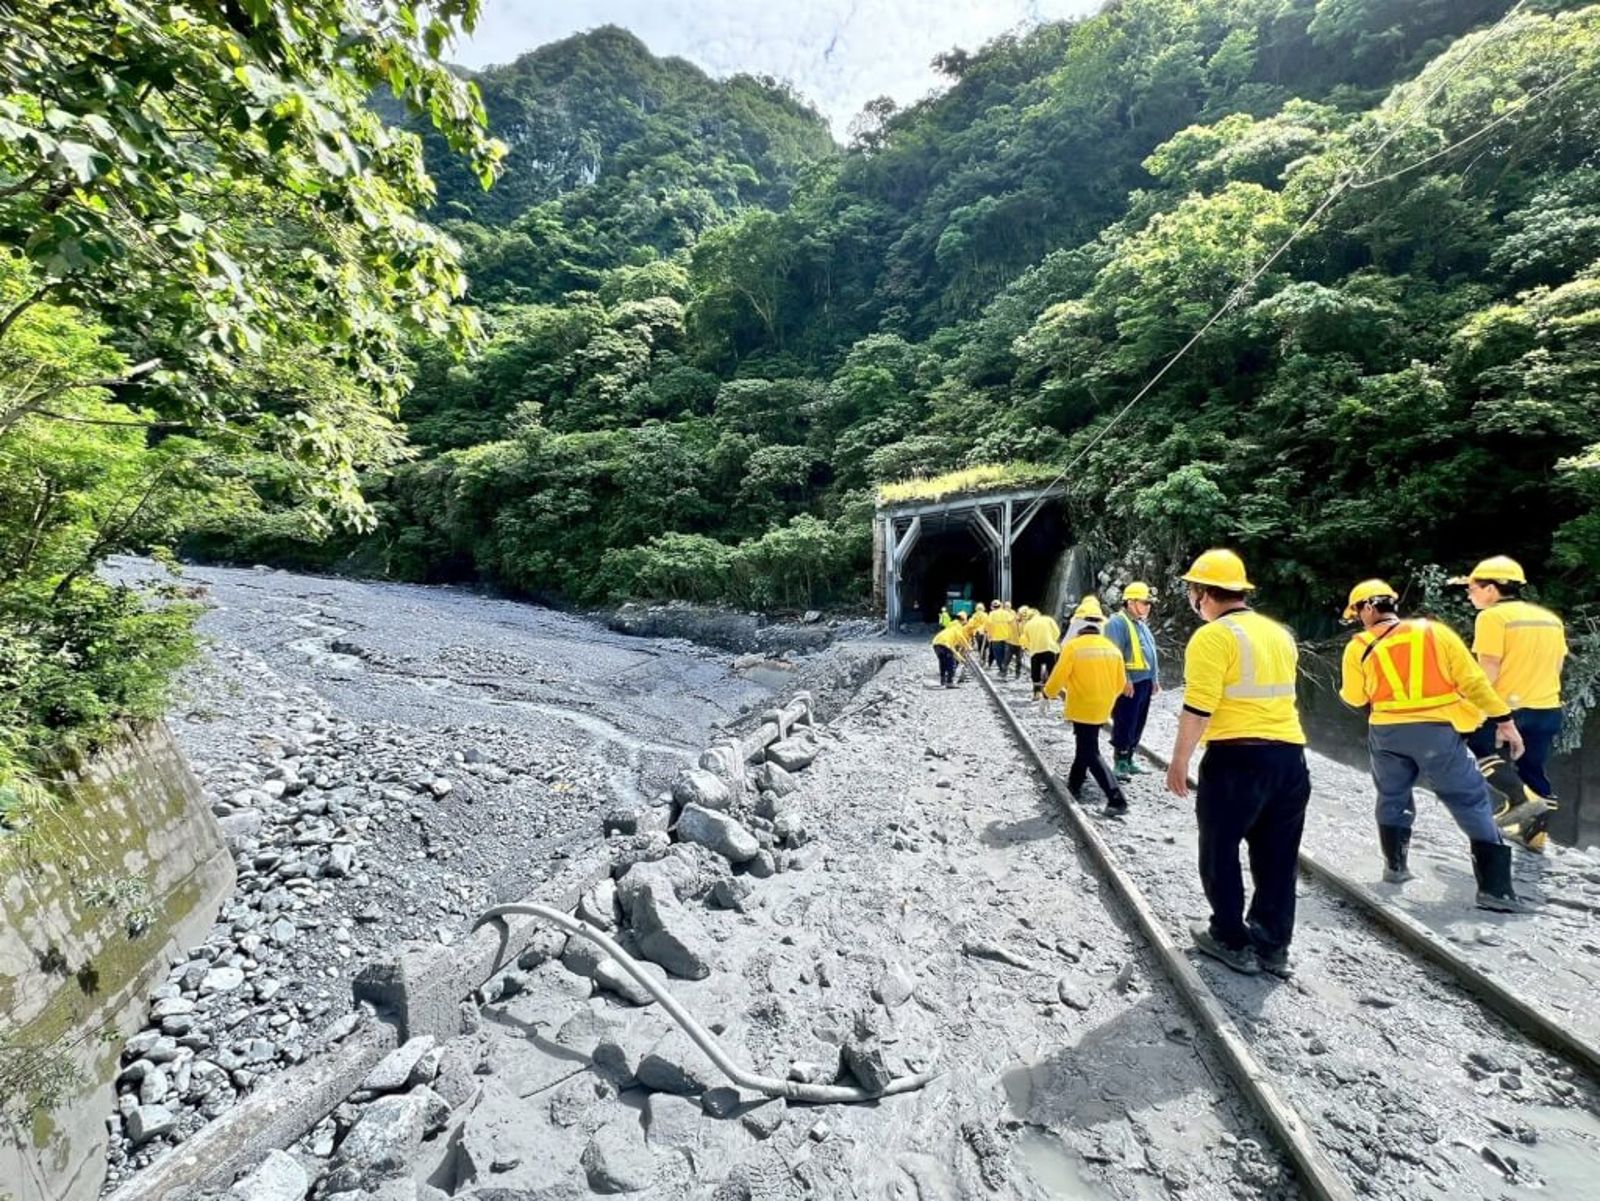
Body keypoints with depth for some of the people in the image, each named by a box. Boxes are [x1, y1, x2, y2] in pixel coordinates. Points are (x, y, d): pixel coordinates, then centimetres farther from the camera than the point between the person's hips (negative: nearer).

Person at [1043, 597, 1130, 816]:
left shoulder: (1073, 646, -15)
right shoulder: (1112, 648, 1)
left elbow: (1058, 677, -12)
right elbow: (1120, 683, 8)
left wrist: (1049, 692, 9)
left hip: (1081, 708, -6)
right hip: (1102, 710, 6)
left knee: (1091, 755, 0)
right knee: (1085, 746, 24)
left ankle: (1117, 799, -8)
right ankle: (1074, 785, 38)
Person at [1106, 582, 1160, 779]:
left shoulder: (1141, 623, 17)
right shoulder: (1118, 622, -13)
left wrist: (1154, 678, 21)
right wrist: (1123, 681, -23)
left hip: (1144, 682, 9)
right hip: (1129, 684, -9)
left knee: (1137, 726, 14)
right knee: (1124, 725, -4)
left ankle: (1128, 760, 24)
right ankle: (1119, 763, 5)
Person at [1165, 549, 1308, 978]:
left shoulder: (1213, 637, -12)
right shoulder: (1279, 633, 13)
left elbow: (1198, 708, -16)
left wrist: (1179, 761, -8)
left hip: (1237, 757, -8)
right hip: (1290, 755, 8)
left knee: (1220, 851, 9)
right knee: (1278, 857, 16)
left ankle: (1233, 942, 20)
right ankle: (1272, 945, 27)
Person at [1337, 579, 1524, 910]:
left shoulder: (1359, 647, -2)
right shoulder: (1436, 631, 0)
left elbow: (1354, 699, 5)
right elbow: (1472, 680, -1)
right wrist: (1504, 720, 5)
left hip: (1387, 733, 1)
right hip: (1437, 731, 0)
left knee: (1392, 798, 21)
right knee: (1472, 803, 8)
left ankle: (1395, 866, 27)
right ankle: (1494, 887, 4)